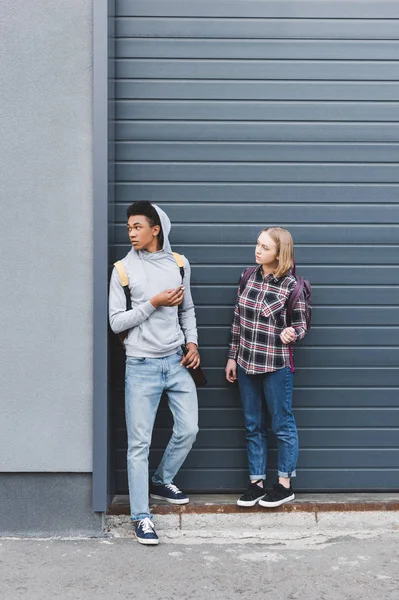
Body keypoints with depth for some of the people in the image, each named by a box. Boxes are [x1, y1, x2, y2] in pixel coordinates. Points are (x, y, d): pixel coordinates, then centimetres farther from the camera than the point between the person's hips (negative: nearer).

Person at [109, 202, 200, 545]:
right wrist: (153, 303, -15)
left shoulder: (179, 264, 5)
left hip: (176, 362, 4)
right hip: (142, 366, -4)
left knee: (188, 430, 8)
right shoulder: (124, 269, -5)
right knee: (140, 443, -2)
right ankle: (141, 516, 7)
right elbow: (116, 322, -7)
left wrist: (192, 342, 2)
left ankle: (162, 482, 33)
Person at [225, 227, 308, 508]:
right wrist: (233, 356, 11)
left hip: (276, 366, -5)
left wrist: (291, 334, -28)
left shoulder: (291, 285, -12)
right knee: (253, 426, 14)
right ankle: (256, 482, 25)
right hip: (247, 363, 5)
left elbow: (301, 323, -5)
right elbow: (238, 319, 9)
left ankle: (285, 485, 22)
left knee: (282, 425, 9)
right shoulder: (248, 276, 2)